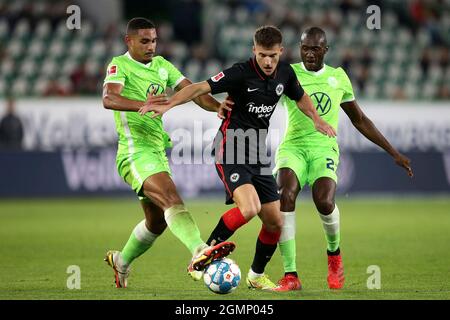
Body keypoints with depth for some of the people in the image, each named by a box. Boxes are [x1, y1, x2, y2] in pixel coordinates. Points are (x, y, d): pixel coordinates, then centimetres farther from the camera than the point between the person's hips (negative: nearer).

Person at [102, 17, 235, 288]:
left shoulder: (162, 65, 15)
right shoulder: (119, 65, -6)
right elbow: (109, 99, -25)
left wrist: (219, 107, -15)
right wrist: (142, 104, -43)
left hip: (158, 151, 9)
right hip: (136, 151, -9)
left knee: (157, 221, 18)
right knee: (171, 198, -30)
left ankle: (121, 261, 40)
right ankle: (199, 252, -50)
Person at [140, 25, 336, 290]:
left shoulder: (285, 73, 4)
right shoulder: (241, 73, -16)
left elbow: (300, 96, 26)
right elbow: (202, 88, -23)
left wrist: (317, 119, 19)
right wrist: (168, 105, -34)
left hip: (258, 156, 7)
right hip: (231, 152, -7)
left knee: (275, 222, 6)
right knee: (249, 208, -28)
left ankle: (257, 275, 28)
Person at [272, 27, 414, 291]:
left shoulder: (339, 77, 16)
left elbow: (360, 120, 25)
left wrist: (394, 153, 25)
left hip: (324, 148, 1)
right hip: (293, 146, -1)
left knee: (324, 201, -27)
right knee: (285, 195, -30)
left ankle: (334, 253, 7)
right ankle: (291, 275, -24)